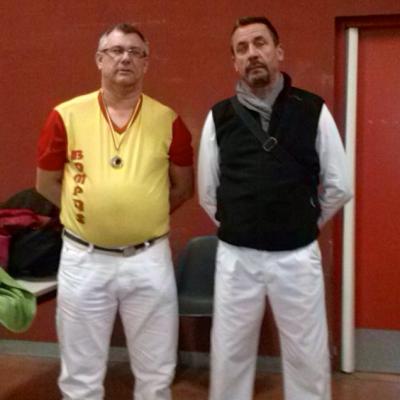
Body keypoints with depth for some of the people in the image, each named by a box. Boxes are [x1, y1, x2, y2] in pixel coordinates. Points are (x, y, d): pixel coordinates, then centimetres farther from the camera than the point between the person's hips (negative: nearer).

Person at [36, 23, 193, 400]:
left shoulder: (167, 120, -1)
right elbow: (46, 184, 6)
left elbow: (183, 186, 10)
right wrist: (88, 212, 4)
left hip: (149, 259, 1)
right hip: (84, 259, 0)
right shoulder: (66, 116, -3)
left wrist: (144, 213, 4)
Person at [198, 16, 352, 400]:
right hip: (236, 257, 1)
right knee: (229, 357, 13)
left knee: (308, 359, 12)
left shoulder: (313, 111, -3)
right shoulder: (219, 117, 1)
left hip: (298, 256, -1)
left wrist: (304, 225, 11)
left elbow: (338, 187, 3)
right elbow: (208, 193, 9)